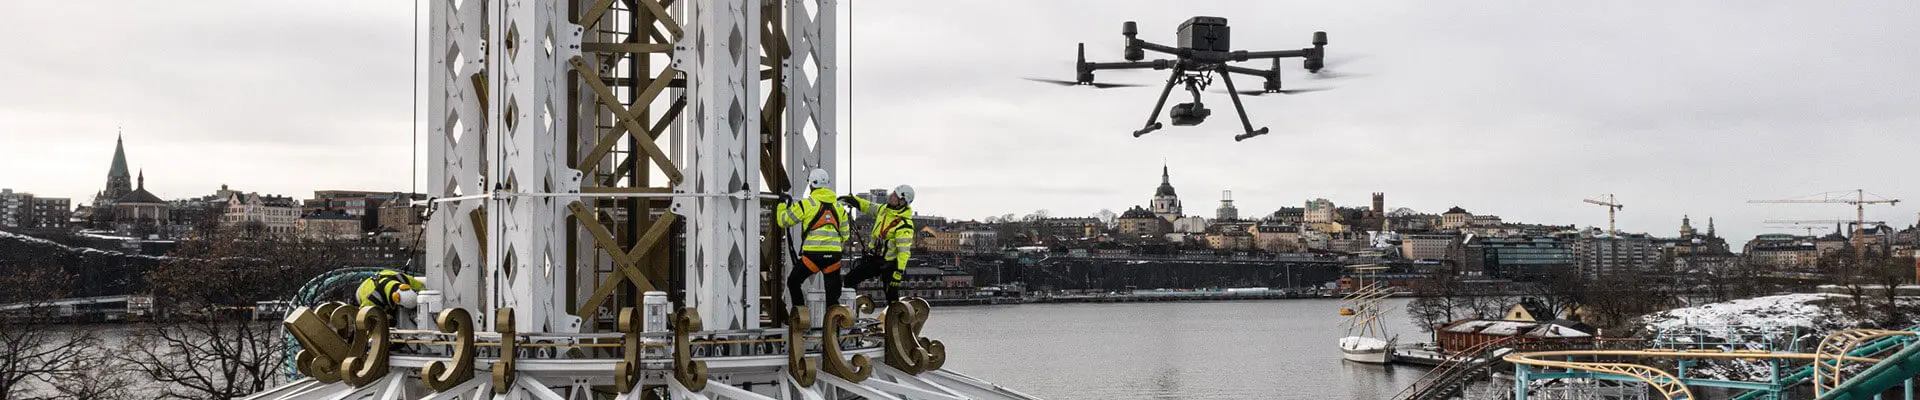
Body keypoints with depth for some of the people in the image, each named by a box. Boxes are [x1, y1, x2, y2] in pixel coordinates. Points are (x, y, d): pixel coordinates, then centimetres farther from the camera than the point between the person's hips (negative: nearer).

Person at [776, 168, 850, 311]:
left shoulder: (806, 204, -1)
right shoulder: (838, 207, 16)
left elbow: (783, 221, 6)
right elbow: (845, 235, 21)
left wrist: (782, 204, 22)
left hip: (813, 253, -4)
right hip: (834, 254, 4)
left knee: (793, 282, 16)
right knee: (833, 294, 10)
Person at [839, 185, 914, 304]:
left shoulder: (904, 224, -24)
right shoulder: (884, 209, 2)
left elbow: (904, 252, -26)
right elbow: (869, 207, 24)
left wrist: (898, 272, -31)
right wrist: (852, 200, 21)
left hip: (890, 263, -8)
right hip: (874, 258, 8)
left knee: (892, 297, -8)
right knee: (850, 279, 11)